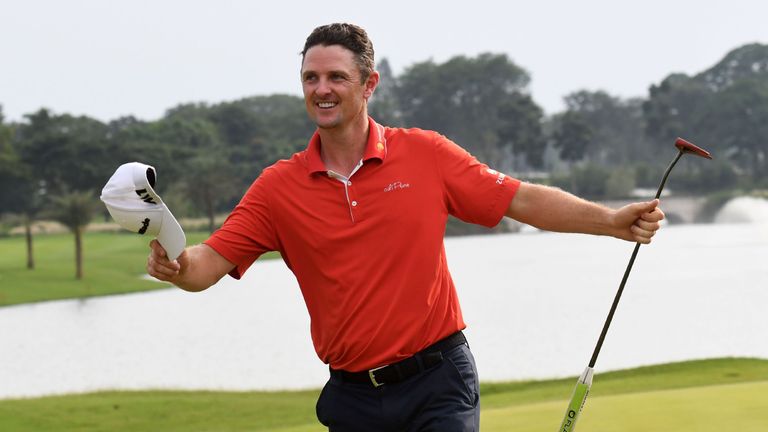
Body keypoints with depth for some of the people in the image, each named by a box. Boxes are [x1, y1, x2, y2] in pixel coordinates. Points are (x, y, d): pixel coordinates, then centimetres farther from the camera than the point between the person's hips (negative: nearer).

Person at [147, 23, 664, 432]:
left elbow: (522, 199, 3)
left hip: (438, 382, -2)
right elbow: (210, 263, -5)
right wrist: (177, 265, -28)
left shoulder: (425, 154, -1)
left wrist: (611, 220, -6)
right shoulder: (279, 186, 1)